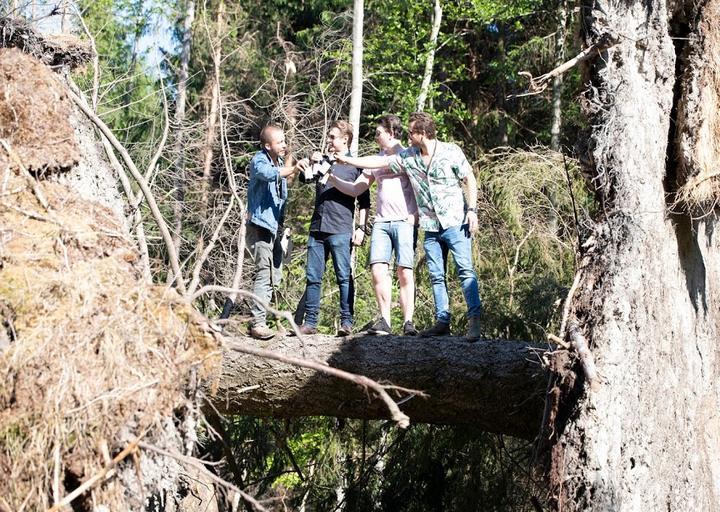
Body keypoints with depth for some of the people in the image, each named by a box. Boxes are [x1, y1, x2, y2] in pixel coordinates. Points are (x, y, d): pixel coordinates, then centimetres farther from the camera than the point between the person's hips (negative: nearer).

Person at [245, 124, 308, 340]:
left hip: (274, 226, 9)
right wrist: (292, 168, -47)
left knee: (273, 276, 11)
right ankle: (257, 322, -15)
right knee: (264, 273, -16)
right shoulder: (259, 160, -10)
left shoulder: (280, 162, 14)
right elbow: (268, 174, -36)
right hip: (260, 225, -9)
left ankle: (258, 319, 19)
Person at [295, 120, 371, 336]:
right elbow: (303, 177, 16)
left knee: (344, 277, -5)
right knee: (312, 278, 3)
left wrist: (361, 227, -7)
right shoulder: (323, 161, 20)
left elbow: (364, 202, 3)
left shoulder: (355, 166, 5)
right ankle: (310, 322, 6)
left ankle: (347, 322, -3)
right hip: (317, 229, 5)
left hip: (341, 231, -5)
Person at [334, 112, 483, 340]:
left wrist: (472, 210, -9)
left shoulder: (451, 152, -6)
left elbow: (469, 180, -1)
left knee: (465, 271, -12)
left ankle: (474, 321, -15)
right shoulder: (407, 157, 6)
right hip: (430, 227, 5)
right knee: (436, 276, 5)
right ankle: (442, 321, 9)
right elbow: (379, 161, 11)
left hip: (455, 222, -5)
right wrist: (346, 160, 11)